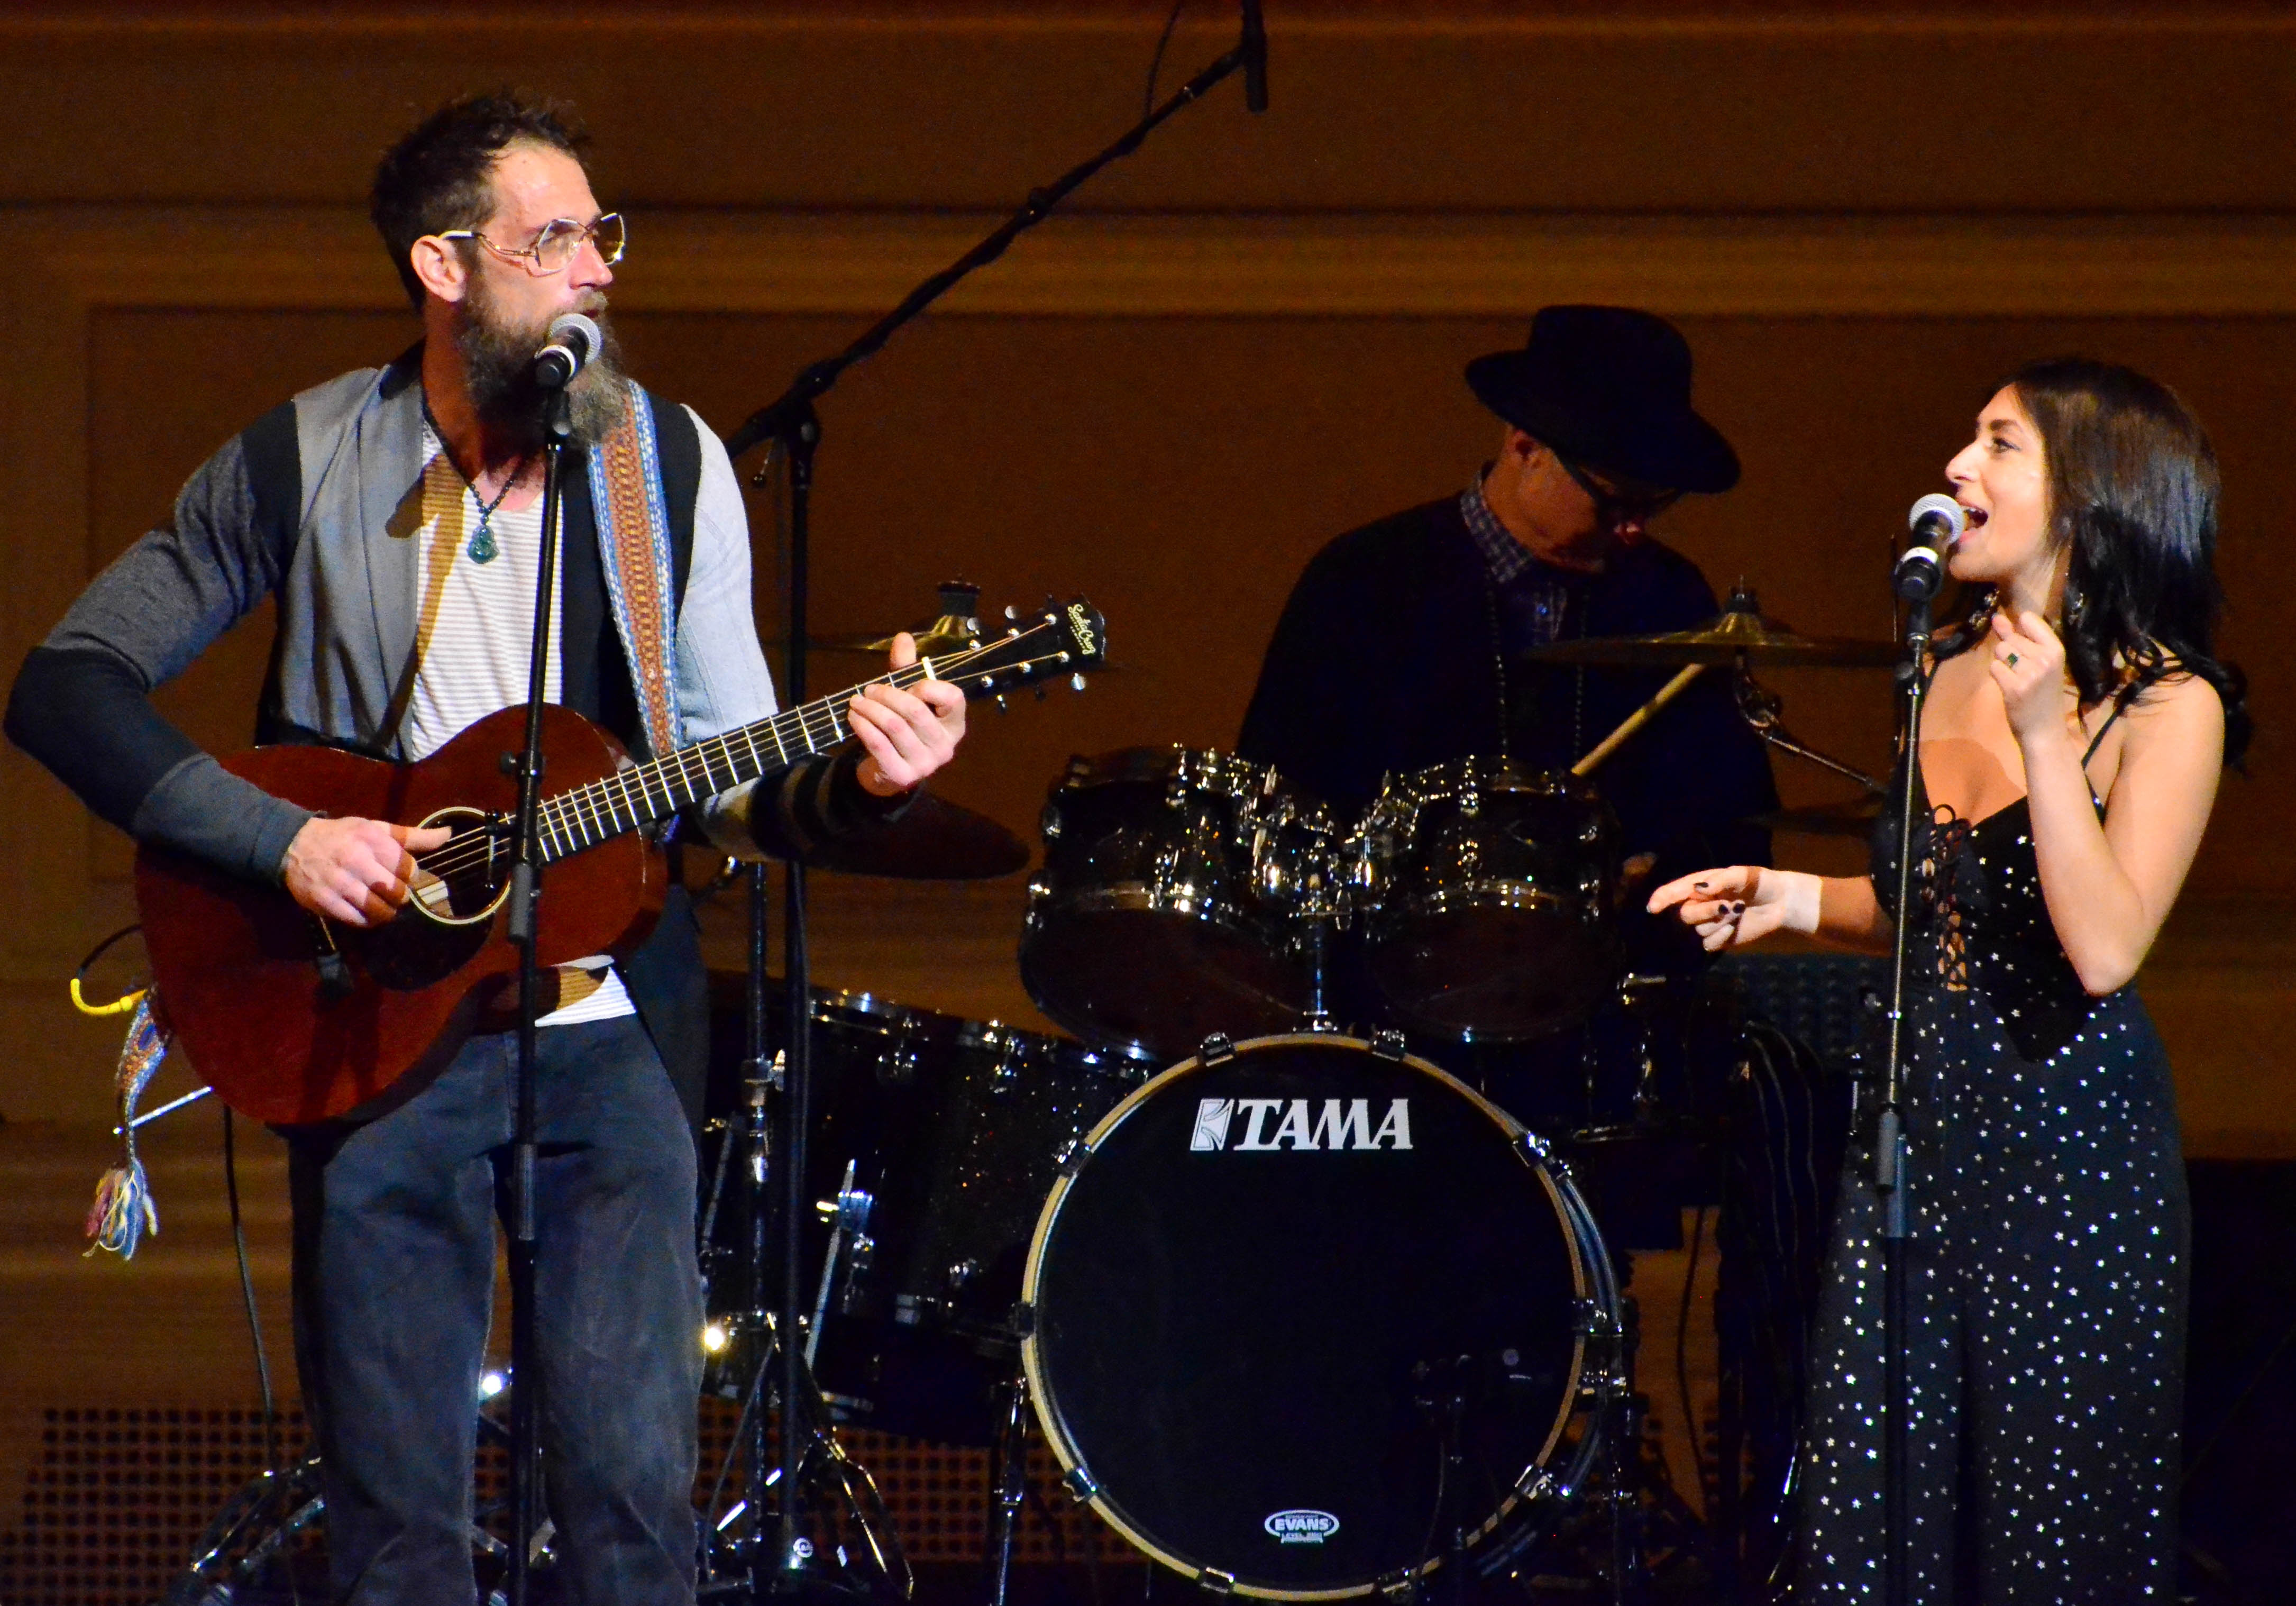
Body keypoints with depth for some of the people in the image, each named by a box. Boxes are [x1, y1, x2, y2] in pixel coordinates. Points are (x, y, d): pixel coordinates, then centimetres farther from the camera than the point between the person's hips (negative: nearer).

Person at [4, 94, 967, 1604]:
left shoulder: (670, 463, 3)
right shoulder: (304, 464, -2)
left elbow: (732, 782, 4)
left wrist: (853, 783, -18)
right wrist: (281, 837, -13)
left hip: (613, 1023, 1)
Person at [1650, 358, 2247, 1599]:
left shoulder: (2169, 707, -9)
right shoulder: (1947, 675, 10)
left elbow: (2104, 949, -20)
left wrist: (2045, 736, -25)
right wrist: (1800, 900, 5)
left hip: (2072, 1156, -6)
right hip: (1917, 1127, 6)